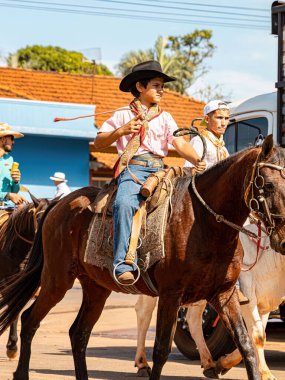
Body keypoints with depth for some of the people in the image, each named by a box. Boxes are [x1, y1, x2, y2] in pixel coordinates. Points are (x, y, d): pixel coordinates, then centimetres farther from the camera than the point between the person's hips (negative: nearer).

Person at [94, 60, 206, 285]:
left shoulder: (165, 118, 21)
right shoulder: (123, 115, 15)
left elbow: (180, 144, 8)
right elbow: (99, 142, 10)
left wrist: (197, 161, -13)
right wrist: (121, 131, -7)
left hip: (159, 170, 4)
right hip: (132, 167, -4)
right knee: (124, 203, -35)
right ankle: (124, 265, -41)